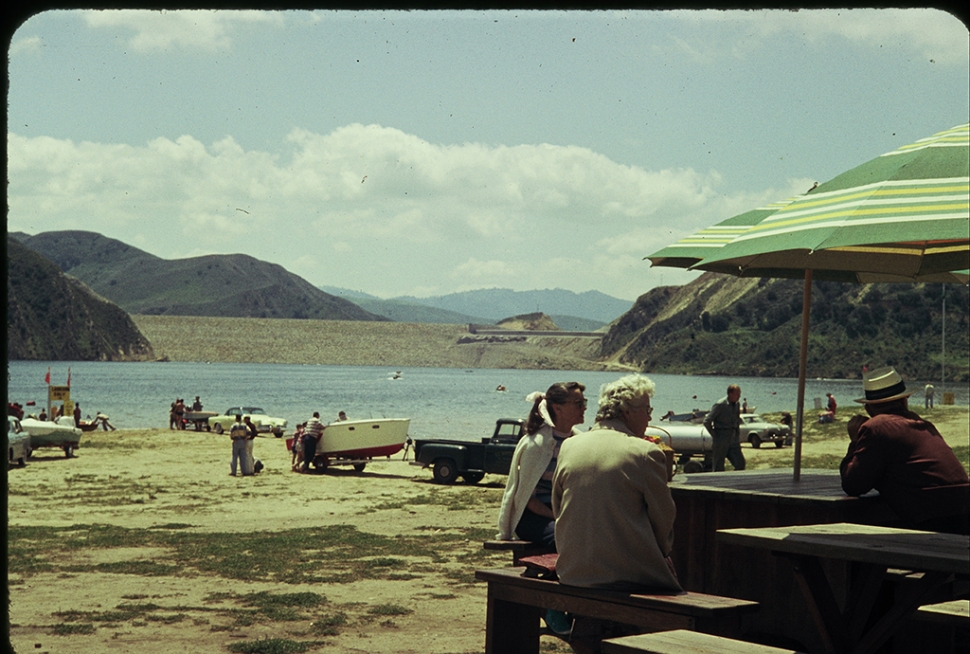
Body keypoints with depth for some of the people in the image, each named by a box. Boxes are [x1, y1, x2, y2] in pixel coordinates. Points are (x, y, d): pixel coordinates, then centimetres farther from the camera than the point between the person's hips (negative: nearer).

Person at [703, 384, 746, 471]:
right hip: (721, 441, -6)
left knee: (740, 463, -3)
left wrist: (738, 435, 16)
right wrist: (714, 436, -9)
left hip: (733, 440, 6)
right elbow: (706, 422, -13)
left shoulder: (736, 405, 9)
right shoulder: (720, 405, -13)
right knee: (719, 468, 1)